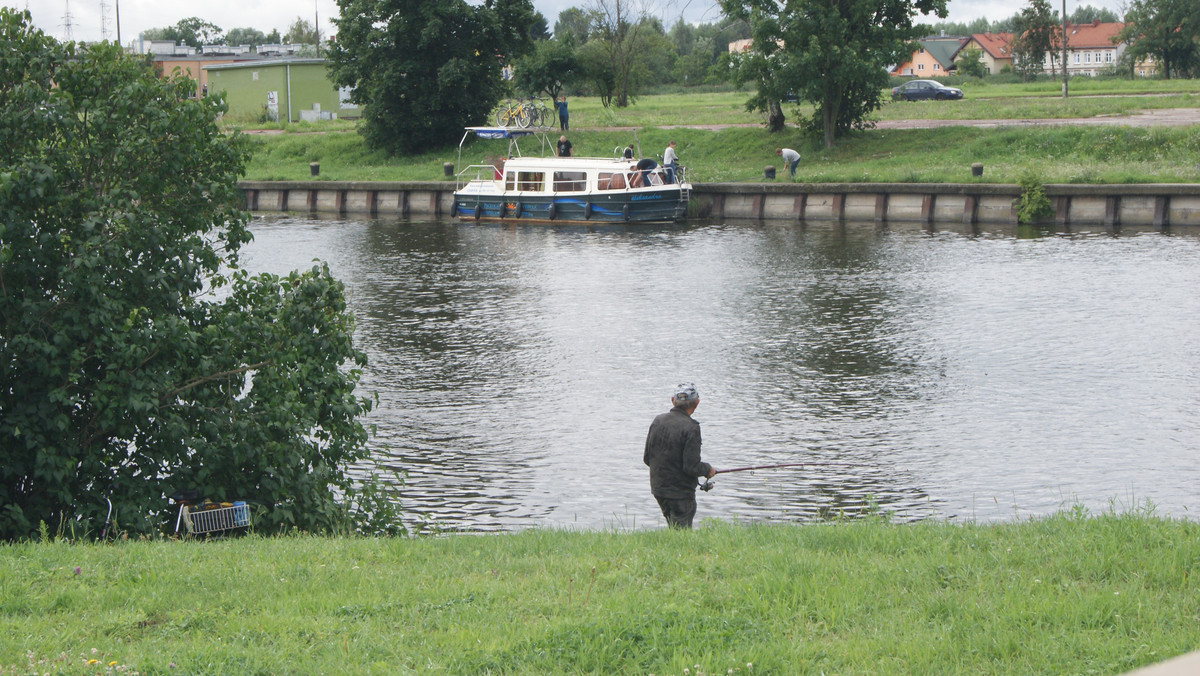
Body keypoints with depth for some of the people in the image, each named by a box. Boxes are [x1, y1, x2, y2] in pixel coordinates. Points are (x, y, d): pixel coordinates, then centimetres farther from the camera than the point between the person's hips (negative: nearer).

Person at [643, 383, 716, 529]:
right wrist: (708, 469, 0)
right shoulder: (691, 428, -19)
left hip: (657, 489, 7)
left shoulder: (658, 421, 2)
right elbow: (692, 467, -21)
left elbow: (647, 459, 9)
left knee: (674, 531, 20)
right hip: (681, 493, -7)